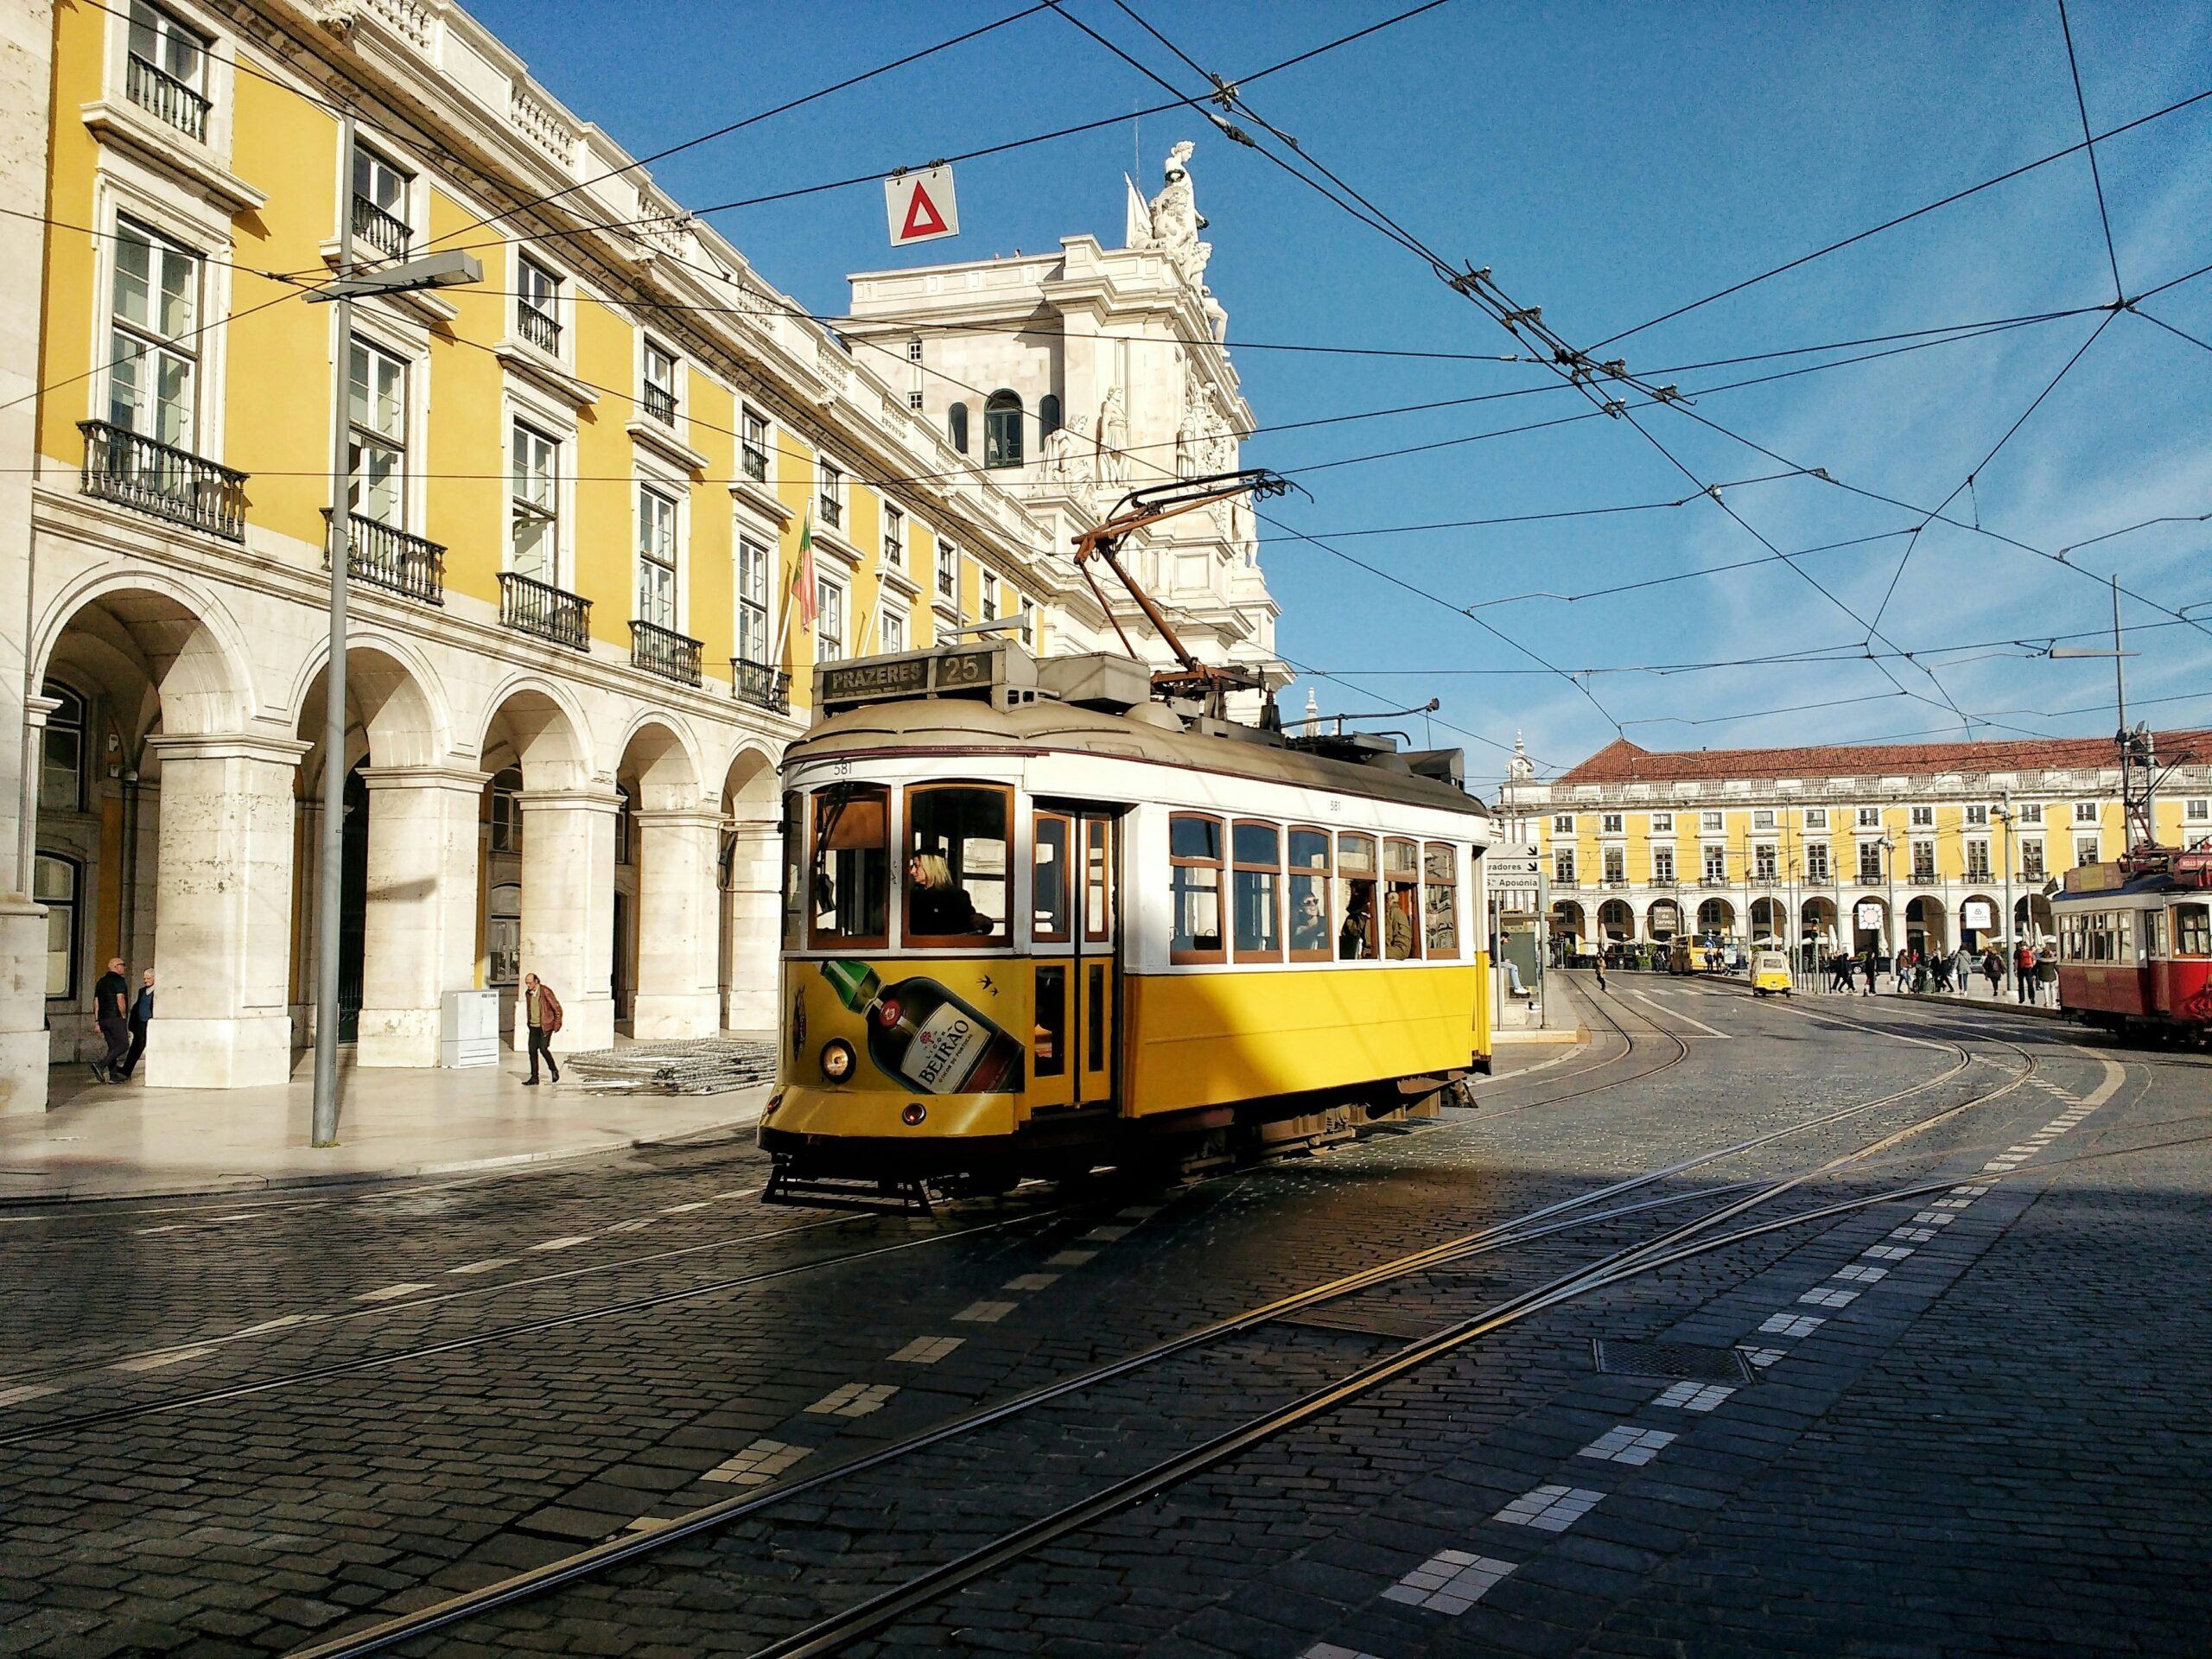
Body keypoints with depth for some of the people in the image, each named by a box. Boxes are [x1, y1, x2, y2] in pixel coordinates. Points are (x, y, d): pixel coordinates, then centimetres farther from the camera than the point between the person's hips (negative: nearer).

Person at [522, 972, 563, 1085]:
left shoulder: (545, 991, -14)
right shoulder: (528, 993, 6)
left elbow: (557, 1008, -9)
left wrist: (557, 1024, -8)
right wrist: (529, 1022, 19)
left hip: (545, 1026, -6)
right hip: (534, 1027, 6)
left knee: (543, 1049, -16)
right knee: (532, 1050, 0)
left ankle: (554, 1069, 6)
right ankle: (534, 1077, 7)